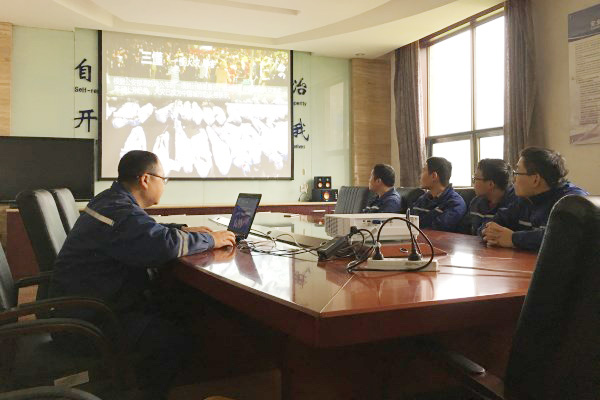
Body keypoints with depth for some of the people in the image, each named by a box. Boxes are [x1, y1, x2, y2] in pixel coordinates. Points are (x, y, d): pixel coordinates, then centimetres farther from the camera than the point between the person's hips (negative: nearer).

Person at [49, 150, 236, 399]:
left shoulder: (111, 200, 11)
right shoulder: (122, 213, -23)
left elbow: (150, 231, 25)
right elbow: (167, 245, -34)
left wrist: (185, 230, 12)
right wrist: (211, 239, -17)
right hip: (89, 319, -11)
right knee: (174, 339, -17)